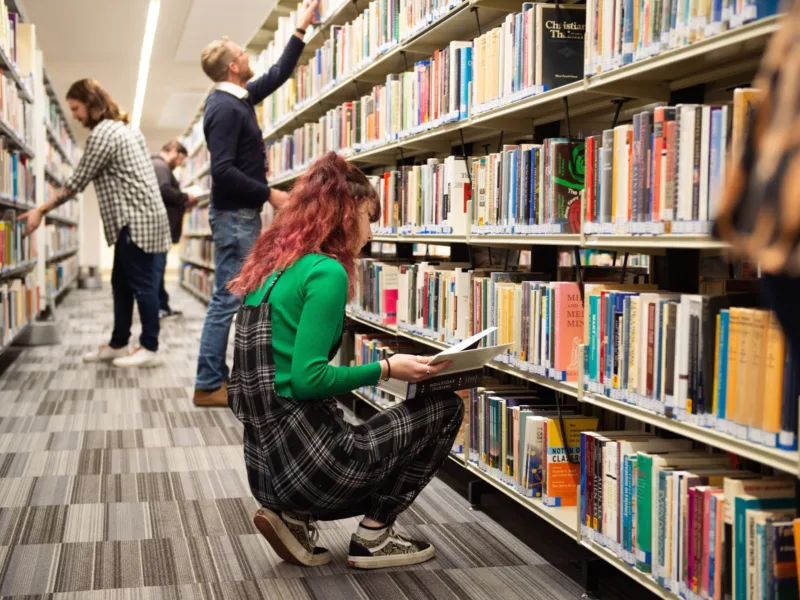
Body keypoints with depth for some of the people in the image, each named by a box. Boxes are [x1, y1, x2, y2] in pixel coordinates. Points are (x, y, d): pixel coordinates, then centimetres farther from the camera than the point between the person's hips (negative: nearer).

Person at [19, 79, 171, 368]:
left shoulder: (102, 133, -13)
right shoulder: (125, 127, 17)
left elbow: (78, 181, -11)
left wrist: (41, 210, -5)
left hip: (136, 220, -10)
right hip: (138, 217, 10)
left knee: (141, 284, -6)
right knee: (122, 283, 13)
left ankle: (150, 349, -1)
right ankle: (118, 344, 19)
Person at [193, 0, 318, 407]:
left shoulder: (239, 98, 12)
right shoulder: (224, 108, -17)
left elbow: (278, 75, 26)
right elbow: (223, 170, -24)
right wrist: (269, 194, -19)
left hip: (243, 214, 10)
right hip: (234, 216, -10)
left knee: (240, 298, 12)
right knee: (227, 300, -7)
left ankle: (217, 376, 18)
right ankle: (209, 385, -1)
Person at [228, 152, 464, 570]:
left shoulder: (272, 268, 13)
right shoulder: (327, 272, -14)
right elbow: (308, 378, -21)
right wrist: (386, 369, -10)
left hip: (266, 461, 9)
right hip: (305, 455, -9)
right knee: (445, 409, 8)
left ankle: (293, 515, 12)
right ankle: (373, 535, 10)